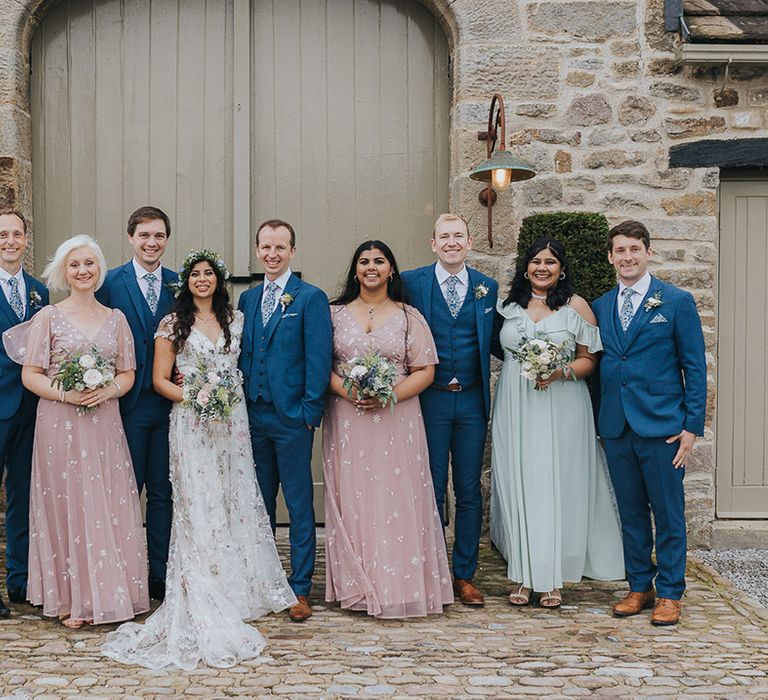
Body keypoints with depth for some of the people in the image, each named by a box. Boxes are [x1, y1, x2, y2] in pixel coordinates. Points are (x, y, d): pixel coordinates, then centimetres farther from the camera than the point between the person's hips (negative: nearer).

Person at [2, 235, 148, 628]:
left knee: (108, 508, 3)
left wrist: (109, 389, -10)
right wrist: (65, 393, -17)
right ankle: (72, 599, 10)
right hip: (60, 424, -2)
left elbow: (128, 373, 11)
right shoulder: (49, 317, 1)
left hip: (105, 425, 3)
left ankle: (109, 593, 14)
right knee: (67, 506, 1)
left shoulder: (115, 318, 10)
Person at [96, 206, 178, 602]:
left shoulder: (179, 284, 8)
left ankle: (160, 575, 18)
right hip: (128, 403, -3)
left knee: (162, 492, 9)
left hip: (169, 402, 3)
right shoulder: (110, 283, -1)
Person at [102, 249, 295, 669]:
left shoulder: (236, 320, 11)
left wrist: (229, 397, 2)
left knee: (237, 502, 5)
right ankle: (205, 601, 2)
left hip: (232, 422, 3)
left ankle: (244, 587, 16)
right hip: (191, 424, -3)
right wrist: (194, 397, -14)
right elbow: (160, 379, 0)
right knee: (198, 508, -4)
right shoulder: (173, 324, 2)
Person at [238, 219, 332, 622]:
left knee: (299, 504, 2)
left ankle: (300, 588, 10)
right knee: (260, 502, 13)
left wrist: (310, 411, -12)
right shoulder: (247, 299, 13)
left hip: (292, 417, -5)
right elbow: (242, 354, 15)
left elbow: (318, 359, -8)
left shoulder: (311, 298, -4)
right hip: (253, 416, 5)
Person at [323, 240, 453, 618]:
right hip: (346, 421, 1)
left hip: (397, 420, -1)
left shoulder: (409, 317, 7)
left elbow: (425, 371, 3)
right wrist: (347, 391, -13)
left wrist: (390, 395, -13)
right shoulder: (335, 313, 9)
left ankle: (400, 584, 6)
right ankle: (357, 586, 9)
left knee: (398, 500, -2)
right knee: (351, 501, 1)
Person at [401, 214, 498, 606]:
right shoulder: (410, 283, -1)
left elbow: (492, 342, 13)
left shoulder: (487, 287, 7)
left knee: (469, 491, 8)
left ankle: (465, 575, 19)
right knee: (431, 489, 5)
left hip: (472, 400, 2)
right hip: (430, 399, -2)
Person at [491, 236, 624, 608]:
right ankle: (523, 575, 9)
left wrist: (561, 371, -14)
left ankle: (552, 577, 8)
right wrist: (522, 364, 2)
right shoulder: (508, 304, 10)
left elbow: (589, 359, 1)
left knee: (556, 486, -1)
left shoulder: (576, 306, 2)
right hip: (515, 407, 2)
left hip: (561, 407, -2)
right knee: (518, 486, 2)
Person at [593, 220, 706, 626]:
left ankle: (670, 593, 13)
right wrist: (599, 420, 6)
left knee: (668, 513, 3)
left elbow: (695, 367, -3)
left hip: (661, 425, -4)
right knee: (631, 512, 11)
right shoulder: (600, 307, 11)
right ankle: (640, 587, 22)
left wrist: (692, 426, -8)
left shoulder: (677, 302, -1)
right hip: (616, 427, 4)